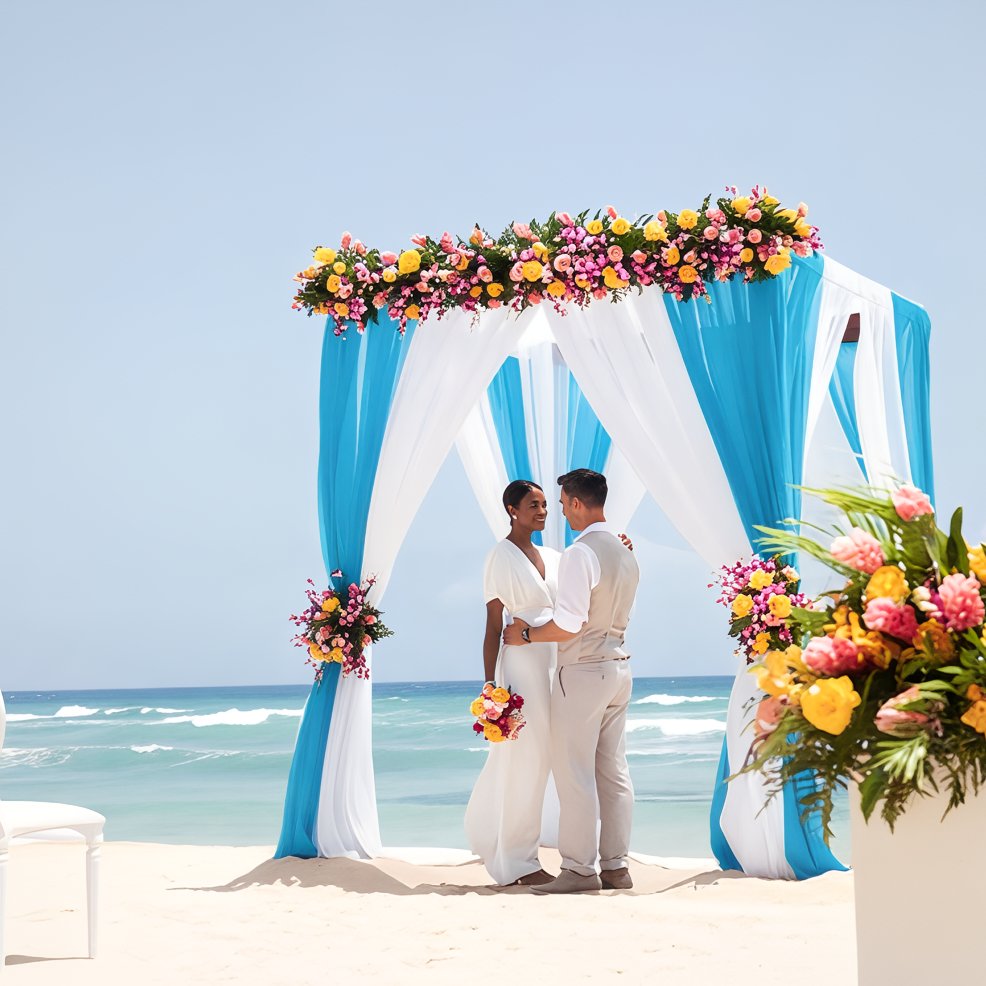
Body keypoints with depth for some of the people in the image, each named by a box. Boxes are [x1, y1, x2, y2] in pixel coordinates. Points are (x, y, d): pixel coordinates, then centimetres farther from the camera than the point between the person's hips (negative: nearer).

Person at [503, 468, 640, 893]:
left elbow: (568, 625, -22)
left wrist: (526, 635, -6)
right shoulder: (625, 555, 11)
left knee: (575, 774, -2)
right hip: (619, 667, 9)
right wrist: (537, 627, 20)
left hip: (582, 672, -9)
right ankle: (616, 865, 15)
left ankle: (579, 869, 1)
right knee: (613, 771, 11)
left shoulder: (580, 553, -17)